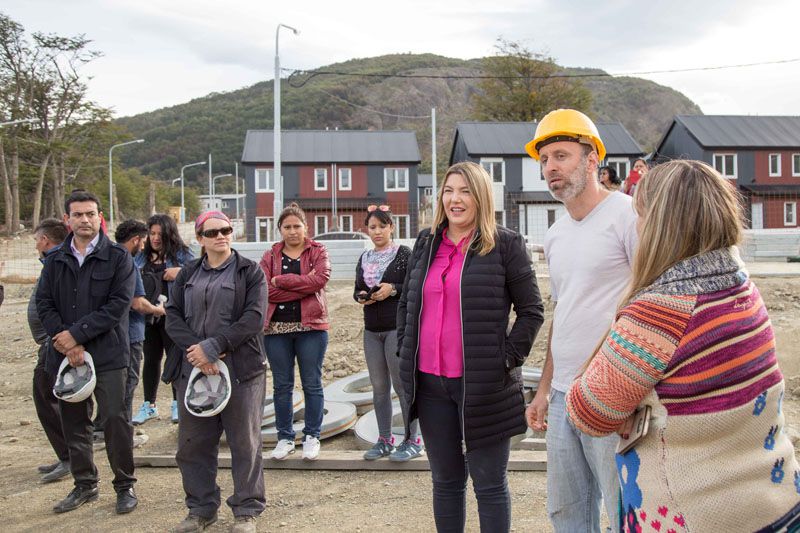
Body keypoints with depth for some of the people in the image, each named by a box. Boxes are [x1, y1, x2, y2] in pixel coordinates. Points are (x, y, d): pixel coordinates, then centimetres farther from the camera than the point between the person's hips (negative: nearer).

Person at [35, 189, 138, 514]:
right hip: (66, 355, 5)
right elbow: (44, 304, 4)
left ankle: (125, 485, 13)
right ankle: (85, 484, 26)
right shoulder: (55, 261, 11)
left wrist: (76, 334, -14)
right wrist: (67, 343, -10)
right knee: (73, 422, 12)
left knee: (115, 420, -2)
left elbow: (118, 304, -11)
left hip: (107, 354, -4)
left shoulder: (118, 258, -2)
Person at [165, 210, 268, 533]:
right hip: (194, 370, 4)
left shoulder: (250, 271, 0)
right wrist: (196, 350, -14)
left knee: (245, 443, 4)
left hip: (241, 370, -4)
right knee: (194, 442, 11)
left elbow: (254, 317, -11)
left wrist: (213, 347, -17)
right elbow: (173, 315, 4)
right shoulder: (187, 274, 13)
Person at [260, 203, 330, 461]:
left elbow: (320, 278, -16)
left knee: (312, 384, 5)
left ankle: (312, 437, 17)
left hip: (311, 326, -2)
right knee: (282, 385, 9)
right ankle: (285, 438, 21)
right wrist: (303, 286, -14)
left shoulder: (318, 252, 4)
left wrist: (281, 280, -13)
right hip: (276, 328, 2)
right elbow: (266, 290, -8)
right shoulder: (270, 255, 7)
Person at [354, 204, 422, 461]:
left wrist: (393, 289, -20)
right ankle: (384, 440, 20)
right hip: (372, 330, 6)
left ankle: (412, 441, 7)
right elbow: (357, 289, 19)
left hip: (398, 327, -6)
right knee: (379, 386, 10)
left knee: (403, 383, -3)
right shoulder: (364, 258, 13)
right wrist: (360, 296, -3)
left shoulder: (403, 253, -4)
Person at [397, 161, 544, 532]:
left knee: (489, 484, 6)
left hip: (483, 384, -4)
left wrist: (508, 358, -10)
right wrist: (405, 352, 9)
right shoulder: (426, 243, 12)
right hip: (430, 382, 5)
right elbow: (406, 303, 19)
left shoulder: (504, 244, -3)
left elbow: (531, 309, -3)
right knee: (445, 482, 16)